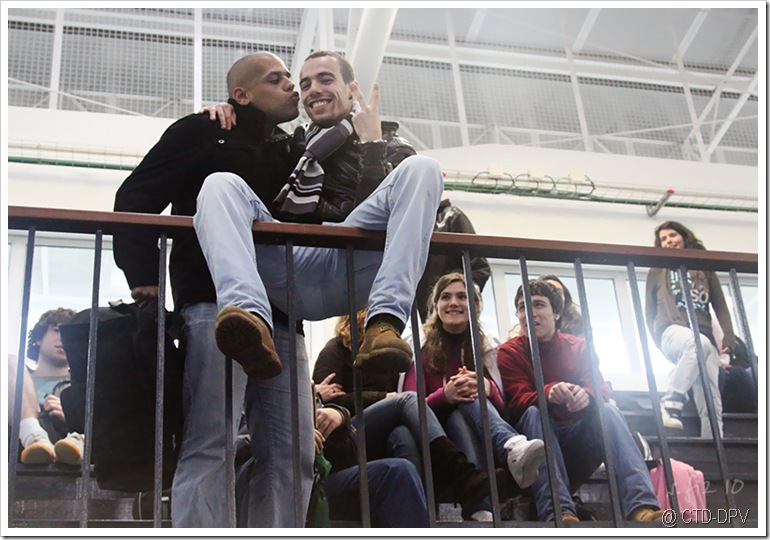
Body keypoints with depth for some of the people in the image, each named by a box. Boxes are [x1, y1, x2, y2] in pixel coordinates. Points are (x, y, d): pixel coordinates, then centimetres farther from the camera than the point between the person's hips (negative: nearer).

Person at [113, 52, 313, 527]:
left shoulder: (296, 153, 27)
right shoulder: (204, 133, 9)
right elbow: (135, 198, 5)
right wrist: (143, 275, -6)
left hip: (282, 315, 6)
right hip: (216, 306, -6)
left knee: (292, 455, 0)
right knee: (211, 446, -14)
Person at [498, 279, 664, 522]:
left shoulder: (578, 347, 8)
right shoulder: (509, 352, 2)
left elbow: (601, 389, -7)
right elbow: (518, 403, -12)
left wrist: (586, 395, -34)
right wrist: (549, 393, -35)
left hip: (577, 443, 2)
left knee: (607, 410, -25)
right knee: (534, 413, -31)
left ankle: (641, 507, -44)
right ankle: (559, 513, -51)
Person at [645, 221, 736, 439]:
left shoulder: (705, 269, 23)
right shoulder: (657, 272, 19)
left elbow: (720, 306, 19)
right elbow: (649, 312, 16)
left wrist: (729, 336, 4)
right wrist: (658, 341, 2)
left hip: (704, 337, 3)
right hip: (672, 332, -3)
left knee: (711, 401, -12)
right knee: (699, 343, -41)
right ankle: (672, 402, -38)